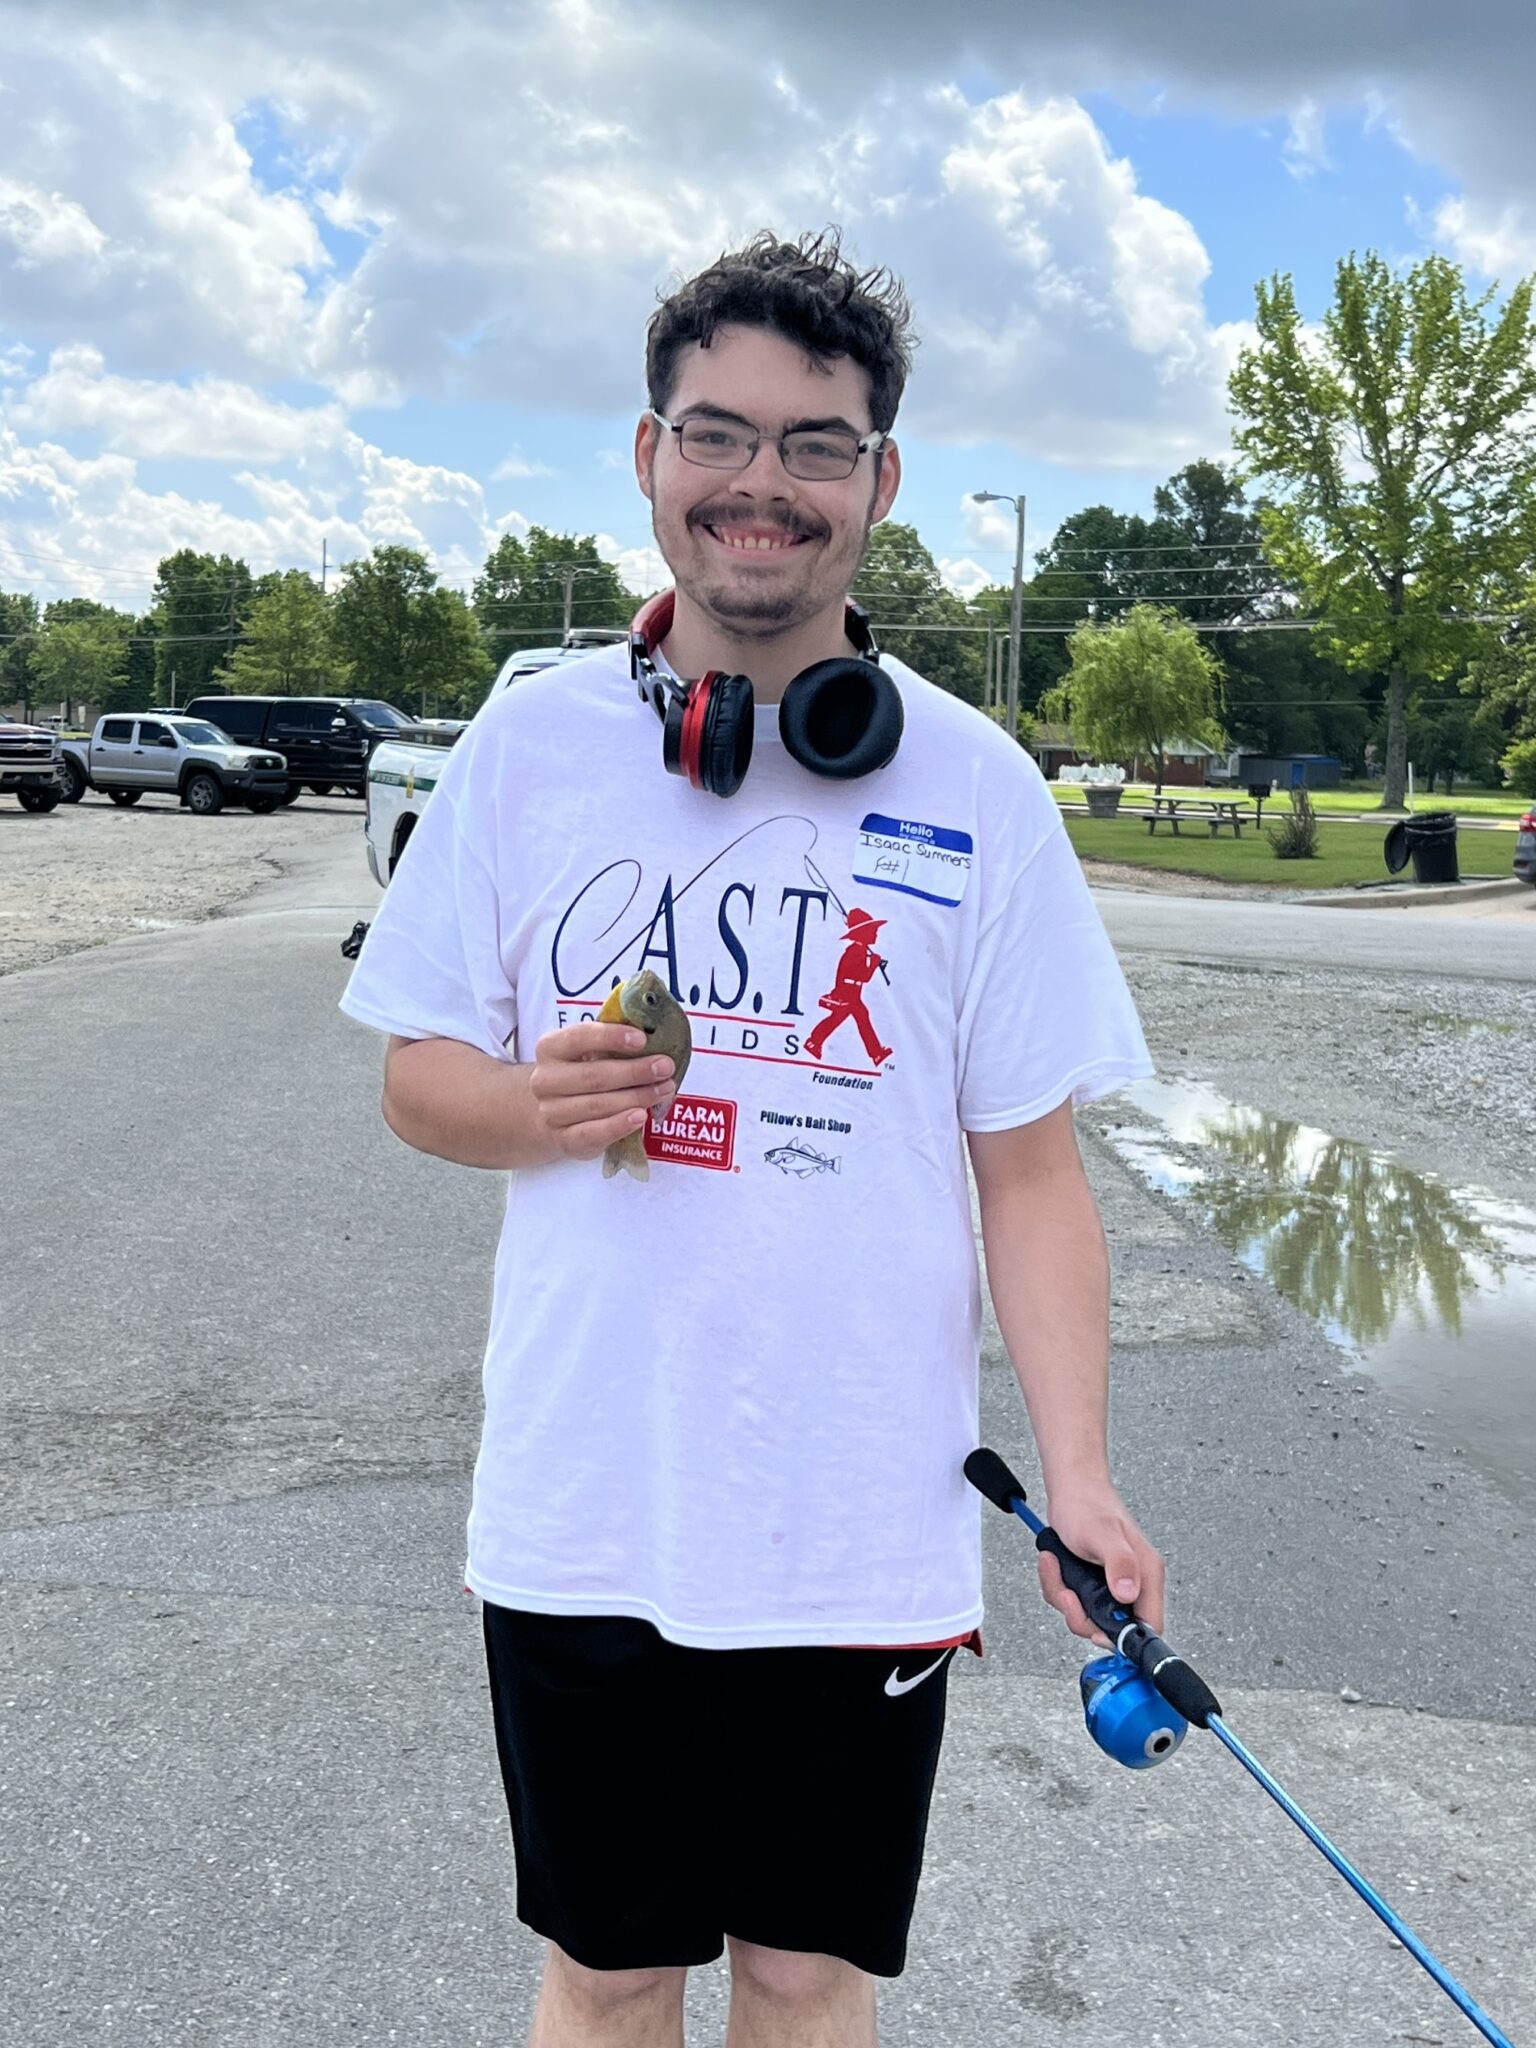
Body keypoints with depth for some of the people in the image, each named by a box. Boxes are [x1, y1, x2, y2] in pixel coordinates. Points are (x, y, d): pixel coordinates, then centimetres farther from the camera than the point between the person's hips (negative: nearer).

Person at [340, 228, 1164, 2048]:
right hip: (579, 1511, 1)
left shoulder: (971, 787, -3)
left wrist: (1077, 1472, -10)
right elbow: (418, 1077, 6)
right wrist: (536, 1106, -16)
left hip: (863, 1533, 0)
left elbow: (1032, 1170, -1)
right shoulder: (530, 741, 0)